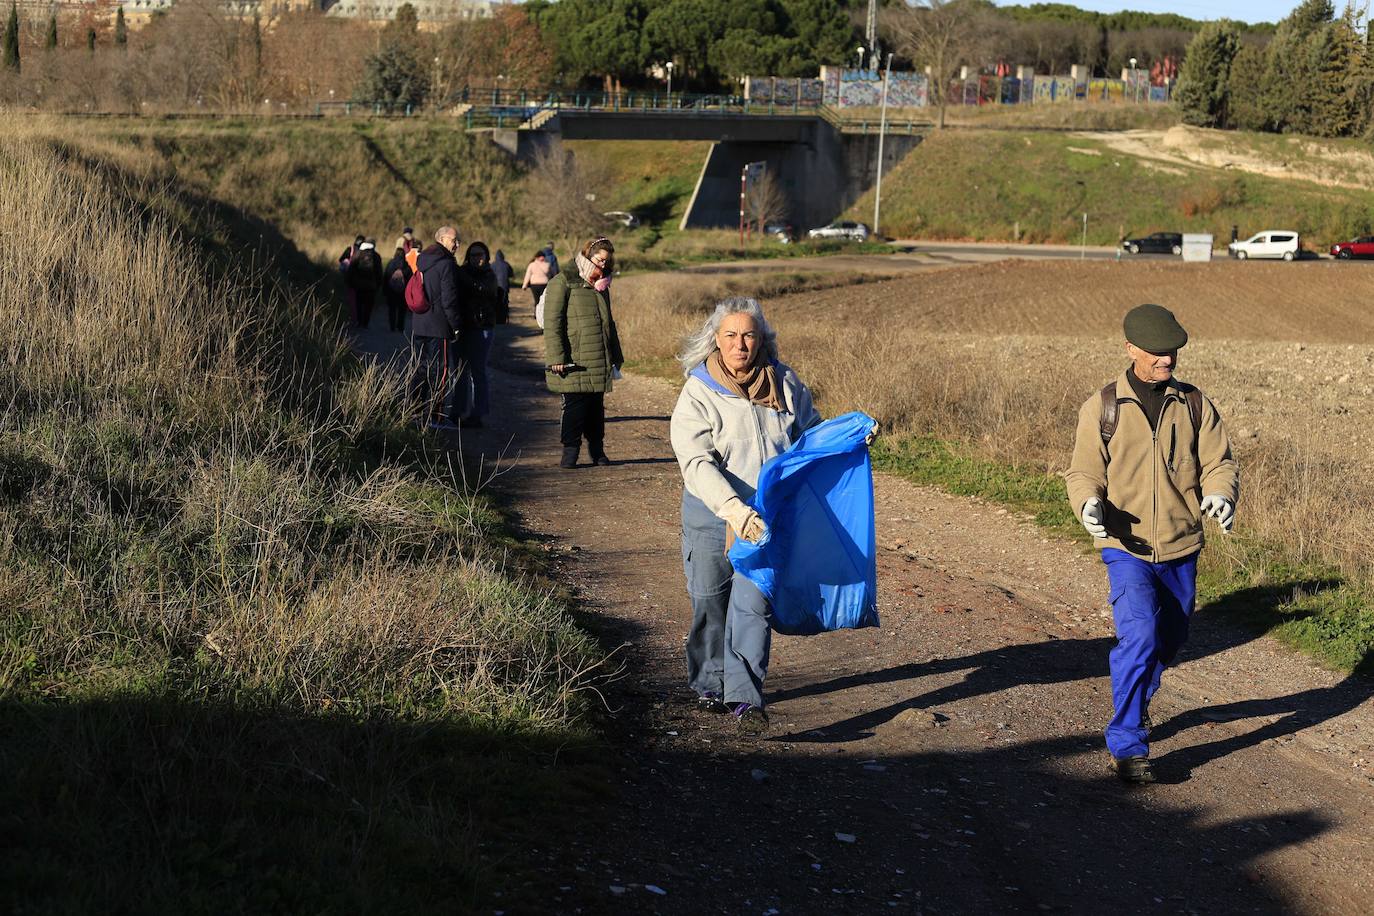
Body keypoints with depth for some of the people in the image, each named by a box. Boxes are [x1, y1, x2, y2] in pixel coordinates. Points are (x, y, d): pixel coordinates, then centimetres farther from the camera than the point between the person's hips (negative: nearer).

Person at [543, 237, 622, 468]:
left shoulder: (601, 288, 19)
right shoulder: (562, 283, -4)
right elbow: (552, 323, -10)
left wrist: (616, 356, 23)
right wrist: (557, 357, -16)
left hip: (599, 364, 6)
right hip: (574, 362, -6)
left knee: (596, 408, 9)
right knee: (574, 406, -4)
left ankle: (597, 449, 18)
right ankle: (570, 451, 5)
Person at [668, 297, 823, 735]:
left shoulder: (784, 383, 3)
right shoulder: (697, 394, -9)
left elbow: (812, 432, 21)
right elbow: (696, 463, -21)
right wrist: (733, 508, -34)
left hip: (766, 517, 1)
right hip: (711, 516, -1)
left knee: (753, 604, -10)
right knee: (711, 604, 11)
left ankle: (745, 697, -8)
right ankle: (710, 685, 33)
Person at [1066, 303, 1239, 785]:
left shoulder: (1194, 404, 2)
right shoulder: (1102, 407, -4)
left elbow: (1219, 462, 2)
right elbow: (1083, 472, -2)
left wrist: (1219, 495, -21)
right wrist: (1089, 503, -25)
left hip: (1182, 550, 4)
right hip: (1127, 548, -4)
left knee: (1169, 641, 18)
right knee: (1139, 638, -20)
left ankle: (1138, 701, 48)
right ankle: (1127, 745, -11)